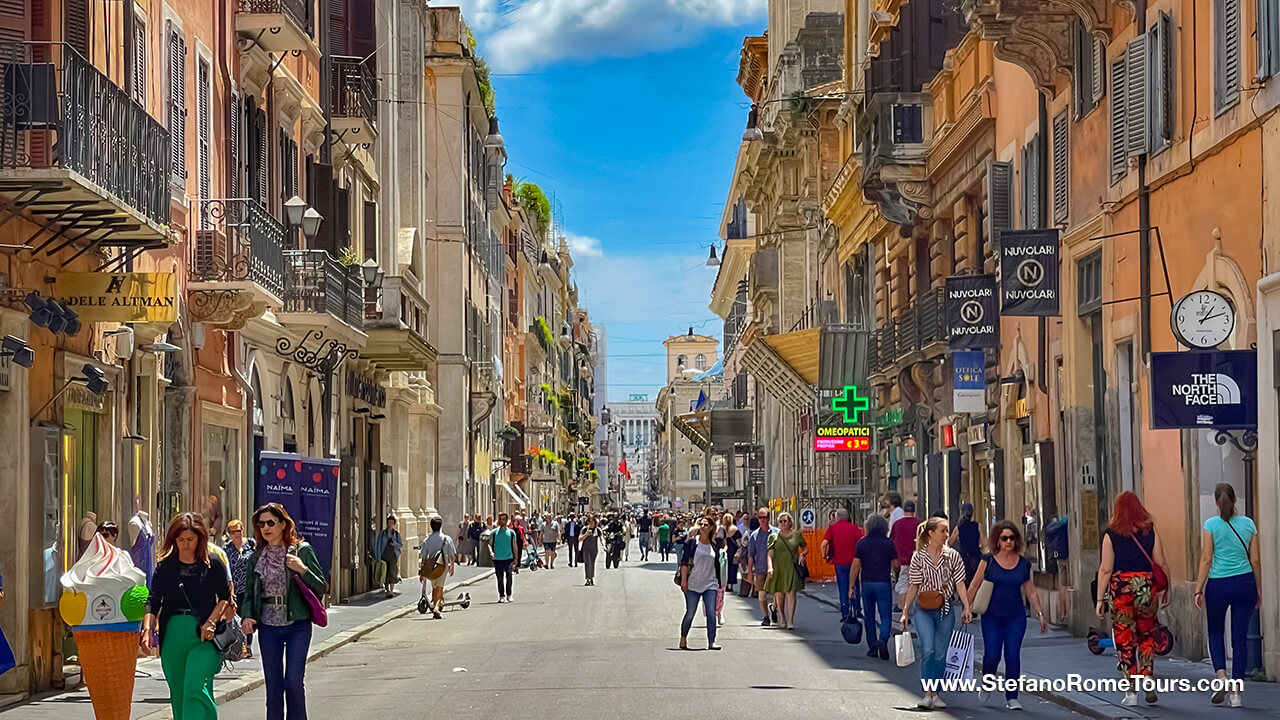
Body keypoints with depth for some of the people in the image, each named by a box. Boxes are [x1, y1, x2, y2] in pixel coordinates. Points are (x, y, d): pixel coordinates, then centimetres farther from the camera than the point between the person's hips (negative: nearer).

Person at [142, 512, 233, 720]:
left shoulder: (213, 565, 3)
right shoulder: (165, 566, 8)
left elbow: (225, 598, 9)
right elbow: (153, 601, 2)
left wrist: (212, 621, -7)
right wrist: (148, 629, -13)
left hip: (203, 635, -4)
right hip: (172, 635, 4)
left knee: (196, 689, -19)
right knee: (177, 695, 8)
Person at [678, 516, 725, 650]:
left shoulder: (714, 545, 9)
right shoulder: (692, 542, -2)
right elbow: (684, 562, -4)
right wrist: (683, 580, -10)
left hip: (710, 584, 3)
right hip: (693, 584, -3)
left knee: (711, 614, -5)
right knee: (690, 613, 2)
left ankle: (711, 642, -3)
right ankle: (683, 640, 17)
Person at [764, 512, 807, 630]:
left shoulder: (796, 535, 8)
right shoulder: (774, 537, 7)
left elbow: (805, 548, 20)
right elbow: (770, 554, -1)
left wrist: (802, 555, -2)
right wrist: (770, 567, -16)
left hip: (792, 568, -1)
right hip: (778, 568, 1)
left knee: (791, 593, -11)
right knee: (779, 594, 5)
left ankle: (791, 621, -13)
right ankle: (782, 618, 23)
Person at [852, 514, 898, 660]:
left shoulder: (862, 543, 1)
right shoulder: (888, 543, -3)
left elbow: (855, 565, -1)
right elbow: (895, 565, -2)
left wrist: (852, 586, 2)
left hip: (866, 583, 2)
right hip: (883, 583, -2)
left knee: (869, 617, 12)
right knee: (886, 616, 2)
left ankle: (873, 647, 13)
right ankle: (883, 639, -23)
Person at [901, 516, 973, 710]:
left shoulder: (952, 556, 2)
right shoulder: (918, 557, -2)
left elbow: (960, 583, 3)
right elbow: (914, 586, 2)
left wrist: (967, 608, -4)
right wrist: (905, 610, 1)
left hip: (946, 610, 2)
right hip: (923, 609, -2)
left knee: (941, 653, 6)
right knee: (928, 650, -16)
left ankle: (935, 694, 16)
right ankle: (927, 694, -15)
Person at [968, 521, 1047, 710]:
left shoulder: (1023, 564, 5)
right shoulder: (988, 561, -1)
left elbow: (1031, 591, 12)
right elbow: (974, 585, 3)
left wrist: (1040, 614, 10)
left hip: (1016, 618, 1)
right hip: (992, 617, -1)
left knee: (1013, 656, -5)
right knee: (992, 655, -5)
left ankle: (1012, 698, 2)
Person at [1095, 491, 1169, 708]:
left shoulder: (1111, 535, -3)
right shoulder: (1150, 531, 2)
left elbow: (1105, 570, -5)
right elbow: (1161, 564, 1)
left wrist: (1100, 598, 0)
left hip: (1121, 589, -2)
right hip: (1146, 587, 2)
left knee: (1124, 641, 5)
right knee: (1147, 637, 17)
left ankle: (1131, 691, 4)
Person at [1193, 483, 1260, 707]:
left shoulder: (1211, 525, -5)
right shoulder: (1248, 524, 3)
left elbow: (1206, 560, -8)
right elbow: (1255, 560, 5)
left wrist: (1199, 589, -3)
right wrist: (1258, 590, 14)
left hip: (1218, 585, -2)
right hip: (1245, 583, 2)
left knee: (1216, 634, 17)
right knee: (1239, 639, 6)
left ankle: (1221, 678, -5)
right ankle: (1236, 693, 3)